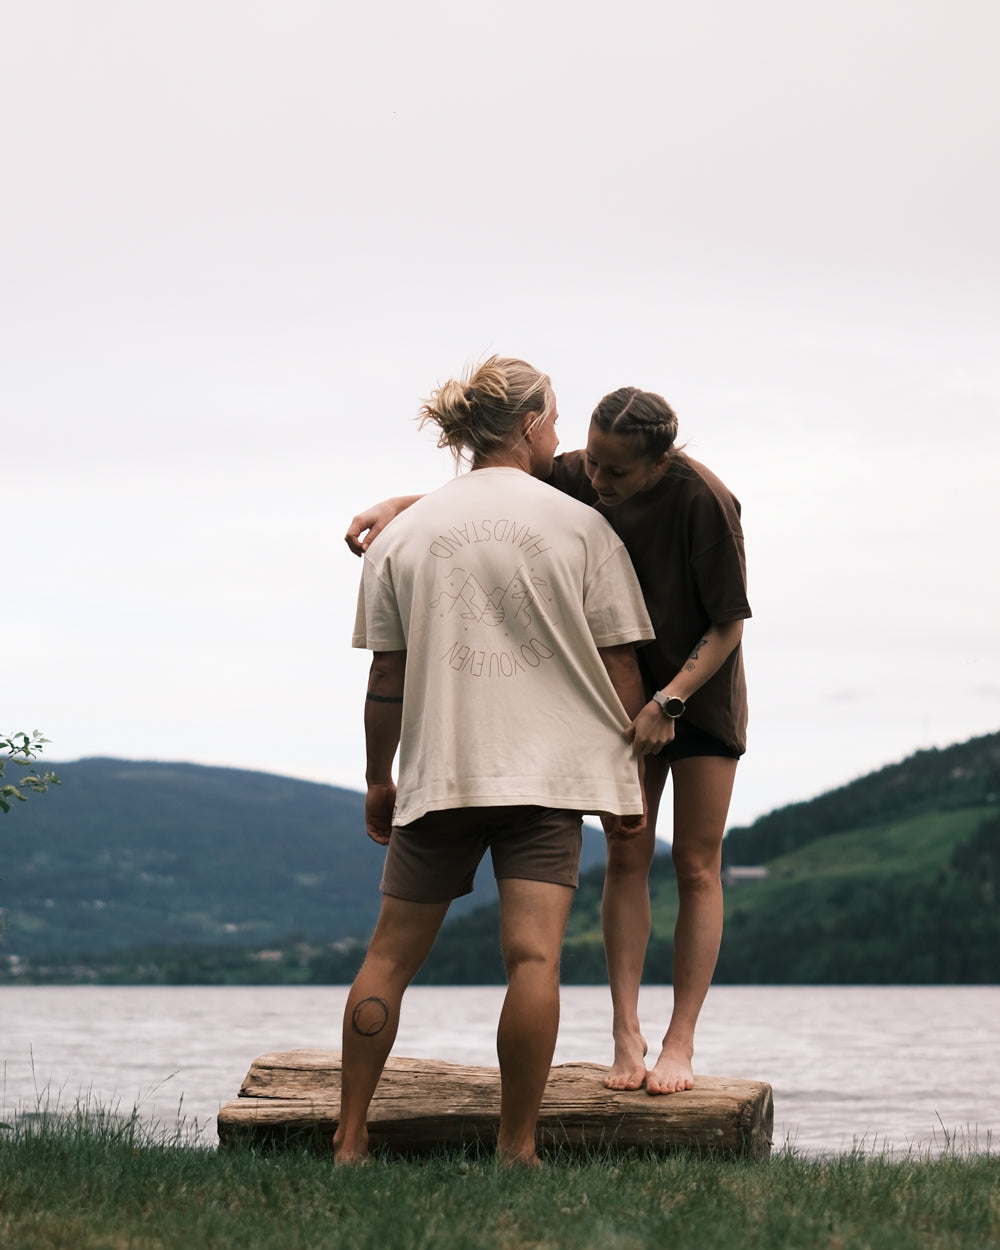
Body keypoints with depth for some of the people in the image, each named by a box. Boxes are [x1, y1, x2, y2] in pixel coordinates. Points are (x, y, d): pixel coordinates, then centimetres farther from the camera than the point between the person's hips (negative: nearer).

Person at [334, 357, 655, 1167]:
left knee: (392, 954, 9)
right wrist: (629, 782, 8)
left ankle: (350, 1141, 11)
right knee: (533, 955, -6)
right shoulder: (581, 527, 2)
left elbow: (386, 680, 7)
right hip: (549, 766, -2)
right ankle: (517, 1146, -8)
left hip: (437, 769, 2)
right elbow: (619, 669, 1)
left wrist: (378, 780, 17)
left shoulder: (404, 534, 7)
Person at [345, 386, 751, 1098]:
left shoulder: (704, 502, -27)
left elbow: (729, 624, -18)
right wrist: (399, 504, -18)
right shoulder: (577, 478, -15)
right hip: (628, 690, 4)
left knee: (696, 866, -3)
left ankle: (680, 1042, 0)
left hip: (702, 687, -4)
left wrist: (669, 700, -27)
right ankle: (626, 1035, -1)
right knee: (626, 857, -2)